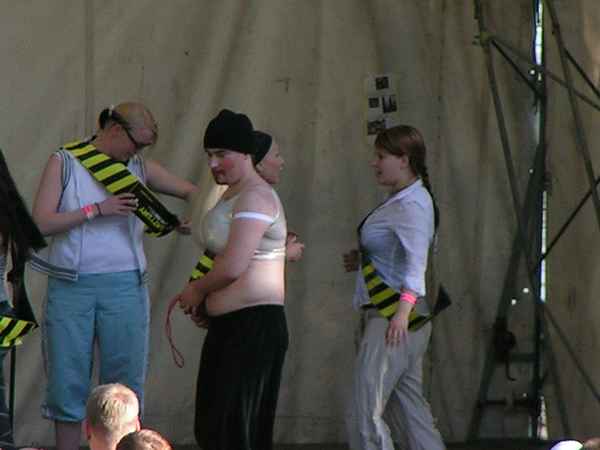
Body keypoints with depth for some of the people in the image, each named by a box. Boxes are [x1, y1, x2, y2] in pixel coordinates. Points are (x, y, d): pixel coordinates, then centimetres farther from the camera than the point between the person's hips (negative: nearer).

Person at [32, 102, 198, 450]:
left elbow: (192, 192, 17)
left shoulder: (139, 168, 10)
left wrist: (192, 222, -3)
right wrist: (96, 210, -13)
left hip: (124, 285, 2)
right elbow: (40, 223, -7)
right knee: (68, 379, 1)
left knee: (125, 380, 1)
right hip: (71, 286, -2)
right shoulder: (65, 163, 2)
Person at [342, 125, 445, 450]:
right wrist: (364, 258, 14)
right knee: (411, 406, 13)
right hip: (384, 314, 11)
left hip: (393, 318, -11)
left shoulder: (412, 205, -15)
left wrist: (404, 308, -42)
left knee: (366, 411, -12)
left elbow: (416, 259, -29)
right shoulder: (400, 200, 17)